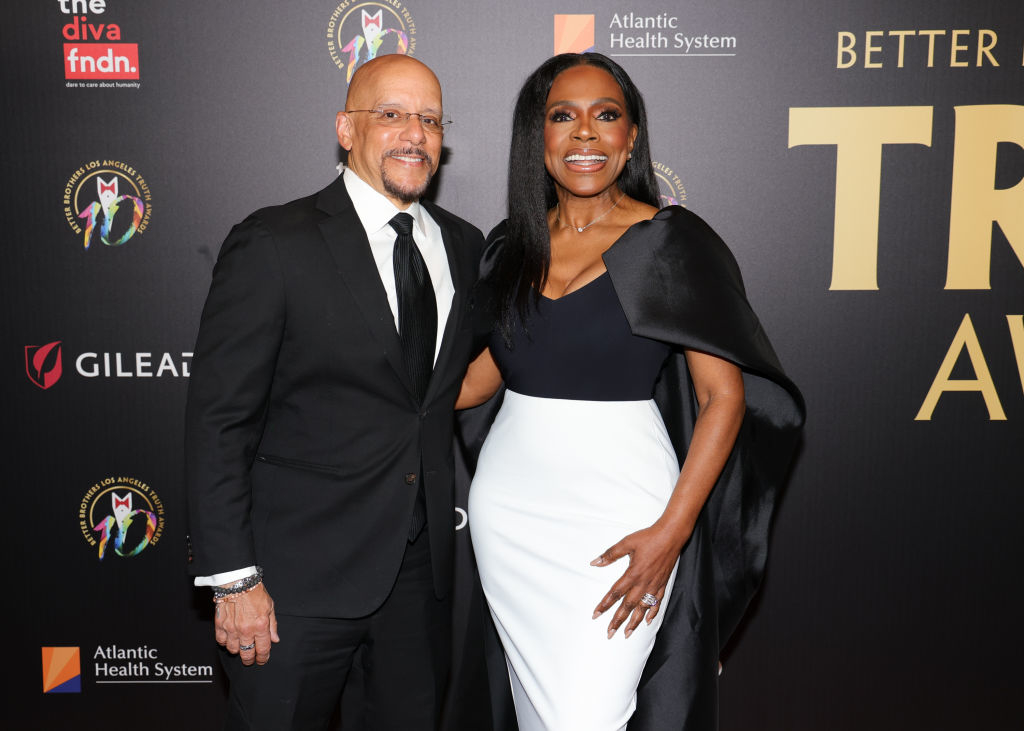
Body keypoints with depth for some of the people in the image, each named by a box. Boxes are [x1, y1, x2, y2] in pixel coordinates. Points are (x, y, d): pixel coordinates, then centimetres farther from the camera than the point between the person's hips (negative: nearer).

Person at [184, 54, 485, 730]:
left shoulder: (465, 245, 6)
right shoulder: (274, 244, -11)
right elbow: (218, 420, -12)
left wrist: (455, 499, 8)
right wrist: (235, 578, -14)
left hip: (425, 564, 5)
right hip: (302, 571, -5)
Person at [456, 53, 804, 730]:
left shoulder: (672, 242, -7)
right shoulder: (511, 245, 7)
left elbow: (725, 396, -9)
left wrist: (670, 533, -16)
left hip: (615, 513, -4)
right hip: (508, 503, 5)